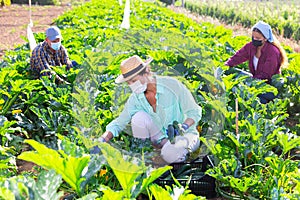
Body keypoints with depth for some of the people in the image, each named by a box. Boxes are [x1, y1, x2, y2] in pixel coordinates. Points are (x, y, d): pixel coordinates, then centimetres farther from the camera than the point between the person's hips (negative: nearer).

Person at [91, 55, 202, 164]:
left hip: (185, 133, -3)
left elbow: (195, 112, -14)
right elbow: (118, 123, -6)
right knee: (138, 117, -24)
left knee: (170, 155, -36)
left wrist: (182, 127, -33)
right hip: (162, 137, 4)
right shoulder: (136, 98, -10)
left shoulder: (172, 85, -21)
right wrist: (101, 141, -21)